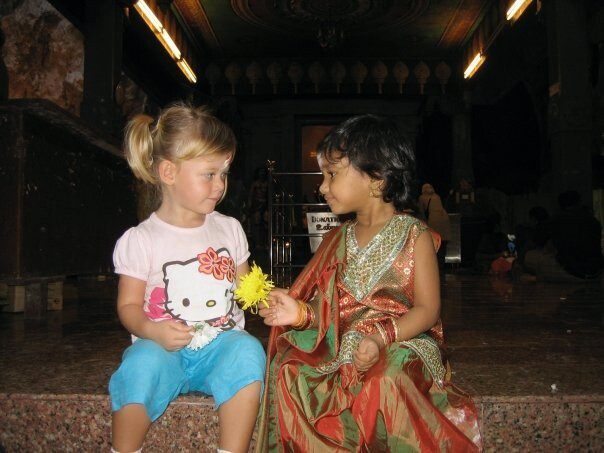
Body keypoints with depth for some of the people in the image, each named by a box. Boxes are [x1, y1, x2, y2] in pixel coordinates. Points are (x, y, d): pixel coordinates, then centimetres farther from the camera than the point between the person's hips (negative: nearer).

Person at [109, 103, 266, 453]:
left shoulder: (229, 229, 9)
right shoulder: (140, 240, -1)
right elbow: (129, 305, 0)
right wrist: (152, 330, -20)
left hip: (221, 343, 2)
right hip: (165, 345, -2)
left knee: (248, 351, -30)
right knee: (143, 362, -33)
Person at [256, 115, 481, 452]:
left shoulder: (414, 235, -4)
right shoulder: (339, 239, 12)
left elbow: (428, 309, -8)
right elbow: (330, 306, 9)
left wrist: (382, 338, -23)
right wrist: (301, 312, -13)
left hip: (402, 340, -4)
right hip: (342, 342, 5)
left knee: (384, 380, -36)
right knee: (288, 366, -21)